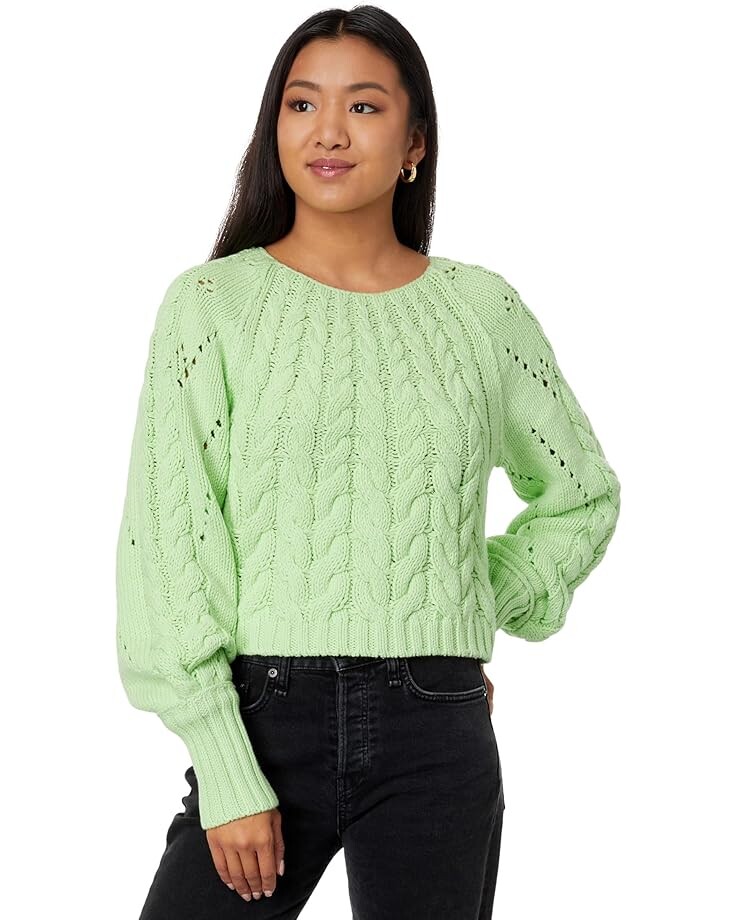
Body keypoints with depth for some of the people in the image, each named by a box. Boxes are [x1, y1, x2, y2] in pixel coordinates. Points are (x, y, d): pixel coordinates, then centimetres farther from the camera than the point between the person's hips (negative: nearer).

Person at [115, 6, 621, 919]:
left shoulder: (483, 309, 5)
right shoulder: (211, 302, 0)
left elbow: (583, 493, 20)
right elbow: (165, 541, -4)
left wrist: (479, 615, 7)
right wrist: (227, 776, -9)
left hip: (437, 733, 2)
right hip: (263, 717, -1)